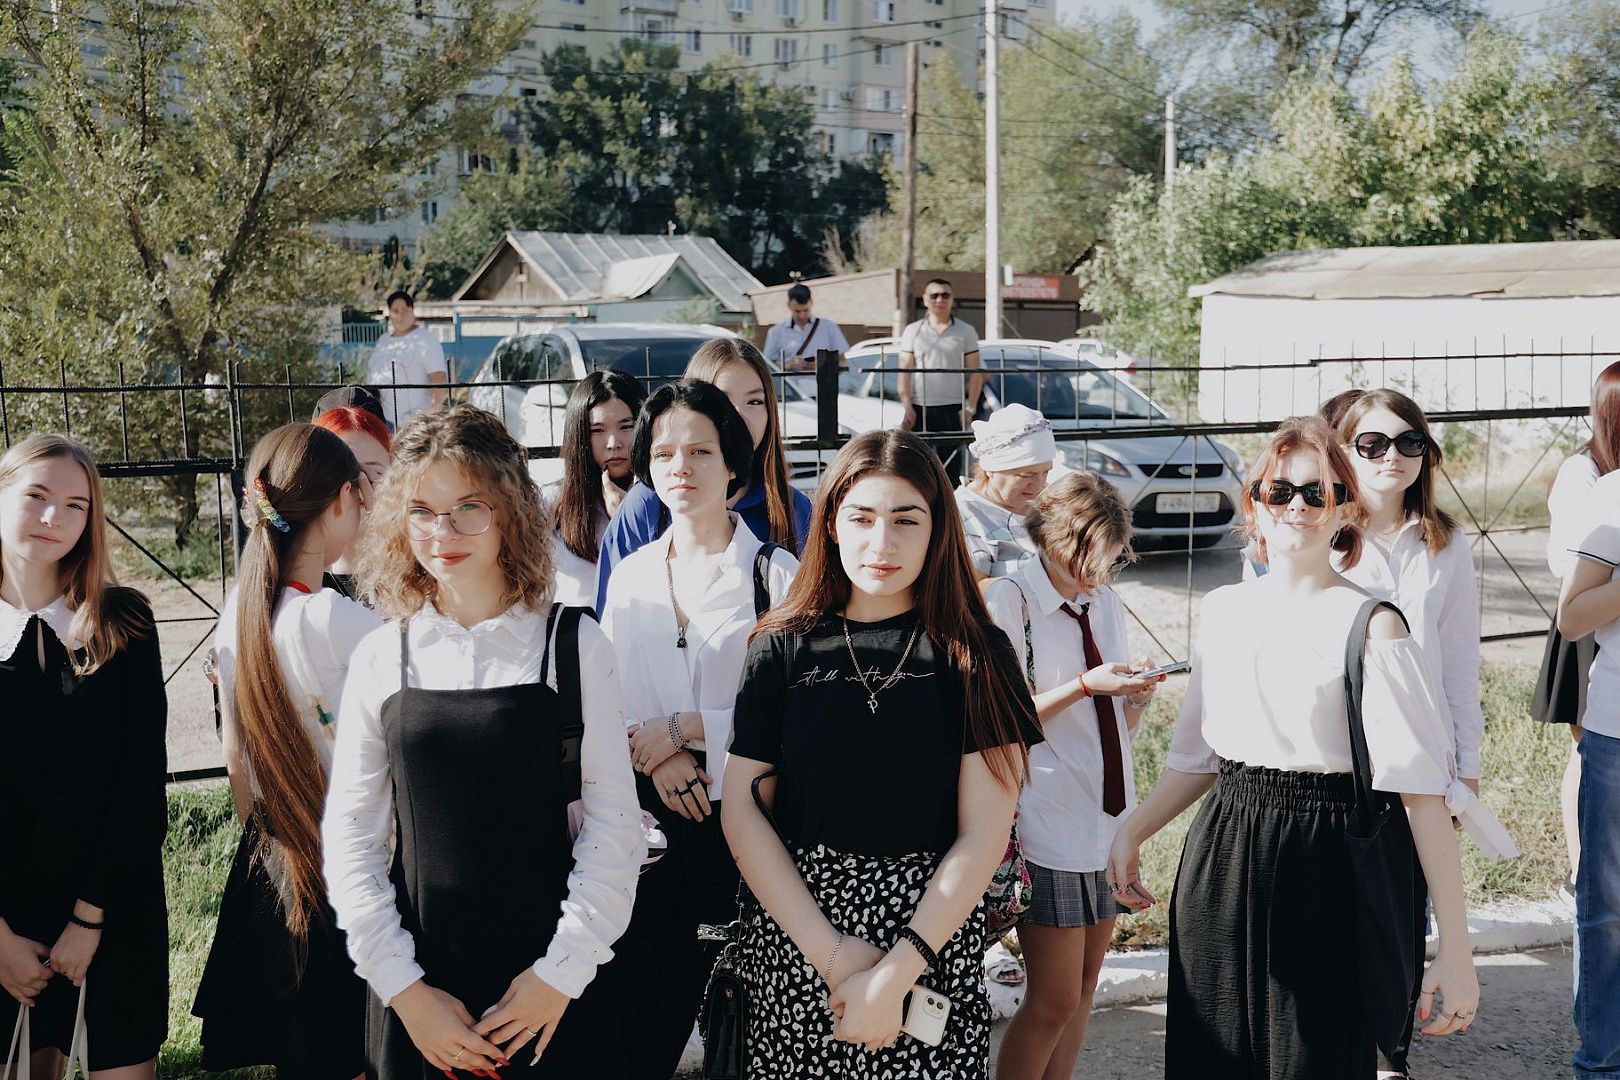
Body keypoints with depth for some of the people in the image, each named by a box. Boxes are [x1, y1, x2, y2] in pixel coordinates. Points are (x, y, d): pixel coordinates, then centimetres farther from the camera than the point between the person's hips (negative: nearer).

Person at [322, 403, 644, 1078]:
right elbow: (349, 837, 2)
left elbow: (613, 823, -4)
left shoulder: (574, 647, -4)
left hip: (551, 994, -1)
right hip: (417, 995, 2)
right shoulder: (380, 660, 1)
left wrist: (561, 972, -9)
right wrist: (404, 989, -6)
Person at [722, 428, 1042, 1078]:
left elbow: (983, 835, -7)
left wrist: (895, 973, -15)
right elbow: (741, 810, -3)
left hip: (933, 938, -1)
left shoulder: (973, 653, -2)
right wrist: (832, 955, -13)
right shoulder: (783, 647, 2)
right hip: (792, 936, 1)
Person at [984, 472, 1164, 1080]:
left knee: (1084, 987, 11)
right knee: (1054, 1001, -6)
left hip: (1109, 815, 7)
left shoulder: (1105, 603, 12)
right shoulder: (1008, 601, -9)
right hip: (1050, 823, -7)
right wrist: (1085, 686, -19)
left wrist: (1134, 699, -4)